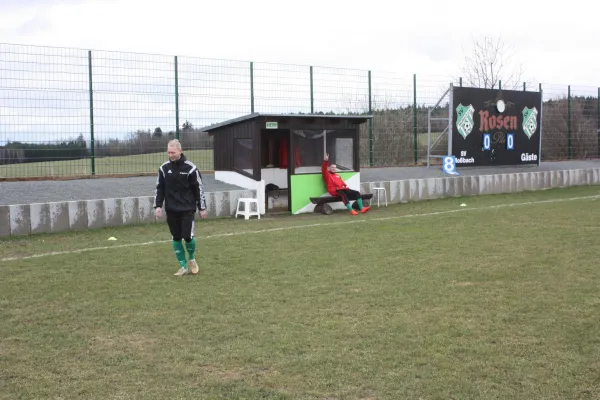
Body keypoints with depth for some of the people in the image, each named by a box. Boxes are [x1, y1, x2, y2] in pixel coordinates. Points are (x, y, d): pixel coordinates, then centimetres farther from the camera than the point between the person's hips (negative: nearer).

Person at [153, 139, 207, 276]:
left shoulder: (190, 168, -7)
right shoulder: (164, 168, 1)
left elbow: (199, 188, -2)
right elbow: (159, 188, 8)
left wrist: (202, 208, -2)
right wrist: (158, 206, -2)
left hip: (187, 209, -3)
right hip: (171, 210, 3)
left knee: (188, 236, -8)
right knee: (176, 238, 6)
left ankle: (192, 259, 21)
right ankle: (183, 266, 17)